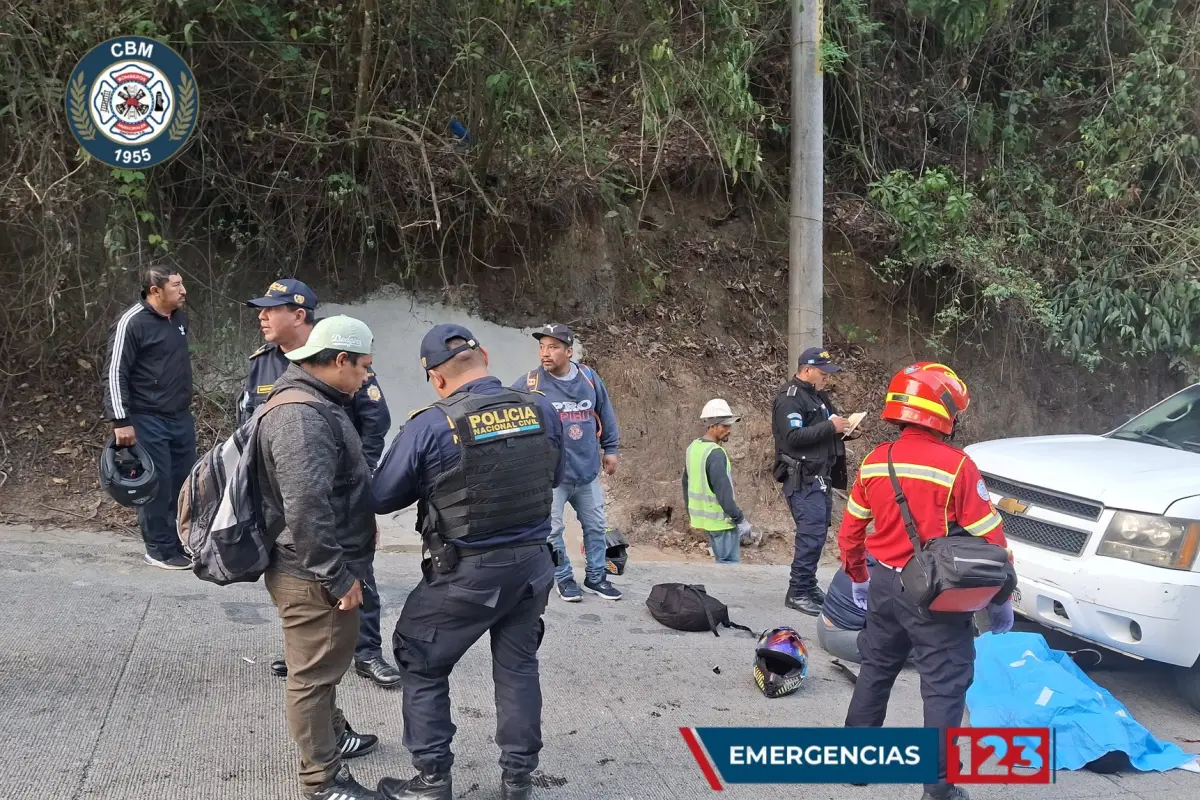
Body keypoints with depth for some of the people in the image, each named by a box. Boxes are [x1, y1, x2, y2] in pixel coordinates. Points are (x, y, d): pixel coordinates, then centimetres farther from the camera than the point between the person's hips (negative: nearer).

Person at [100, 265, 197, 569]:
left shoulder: (180, 317, 8)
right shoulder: (132, 323, -15)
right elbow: (114, 373, -15)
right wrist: (121, 421, -18)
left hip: (181, 417, 7)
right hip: (148, 421, -7)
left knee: (184, 481, 11)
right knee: (157, 485, 0)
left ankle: (184, 541, 23)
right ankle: (160, 550, 11)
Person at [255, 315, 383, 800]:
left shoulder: (313, 403, 12)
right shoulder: (303, 418, -25)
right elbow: (306, 509, -32)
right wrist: (338, 576, -25)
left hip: (319, 570, 11)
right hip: (313, 576, -11)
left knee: (323, 664, 26)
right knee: (315, 673, 2)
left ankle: (334, 735, 44)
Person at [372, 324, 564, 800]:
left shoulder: (430, 426, -18)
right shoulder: (543, 412, -4)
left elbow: (381, 499, -6)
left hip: (466, 574, -4)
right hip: (533, 564, 5)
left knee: (423, 668, 15)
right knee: (518, 667, 18)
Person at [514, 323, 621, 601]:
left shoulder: (589, 378, -2)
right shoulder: (529, 383, -12)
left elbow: (605, 414, 11)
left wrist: (610, 449, 14)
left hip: (588, 471, 3)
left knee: (596, 526, 14)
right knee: (552, 529, 3)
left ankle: (596, 577, 29)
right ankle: (564, 578, 22)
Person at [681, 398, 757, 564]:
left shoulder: (693, 448, 6)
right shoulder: (715, 454, -21)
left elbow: (686, 484, 15)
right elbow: (724, 492, -24)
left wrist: (691, 513, 24)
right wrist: (740, 520, -18)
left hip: (702, 517, 9)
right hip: (720, 520, -9)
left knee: (722, 560, 18)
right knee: (729, 563, -3)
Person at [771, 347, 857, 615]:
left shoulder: (819, 396, 18)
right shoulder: (789, 398, -12)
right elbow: (793, 437, -23)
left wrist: (845, 430, 8)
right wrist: (830, 427, -20)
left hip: (821, 477, 10)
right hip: (802, 479, -10)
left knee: (817, 532, 12)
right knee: (812, 533, -14)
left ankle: (808, 585, 21)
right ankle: (798, 592, -9)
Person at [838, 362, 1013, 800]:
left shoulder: (874, 462, 1)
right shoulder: (956, 466, -16)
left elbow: (850, 532, 10)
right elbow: (990, 540, -12)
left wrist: (858, 578, 24)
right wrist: (1001, 600, -1)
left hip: (885, 585, 6)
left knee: (875, 671, 22)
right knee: (944, 687, 4)